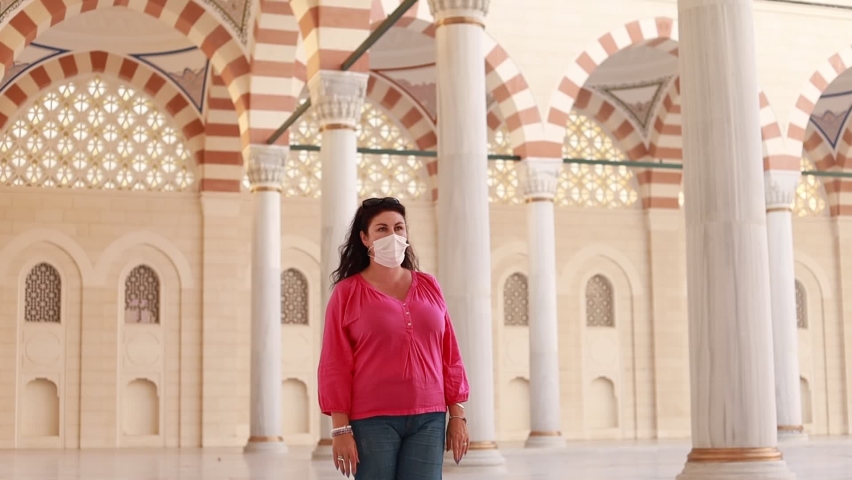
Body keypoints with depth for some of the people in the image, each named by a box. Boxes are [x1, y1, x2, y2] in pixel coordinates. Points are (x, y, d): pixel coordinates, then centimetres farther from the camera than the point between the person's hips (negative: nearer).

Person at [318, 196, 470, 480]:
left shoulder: (429, 287, 10)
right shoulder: (347, 293, 1)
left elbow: (449, 356, 12)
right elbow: (335, 366, -2)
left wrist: (457, 414, 7)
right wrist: (341, 428, -8)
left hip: (428, 419, 3)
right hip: (372, 420, -3)